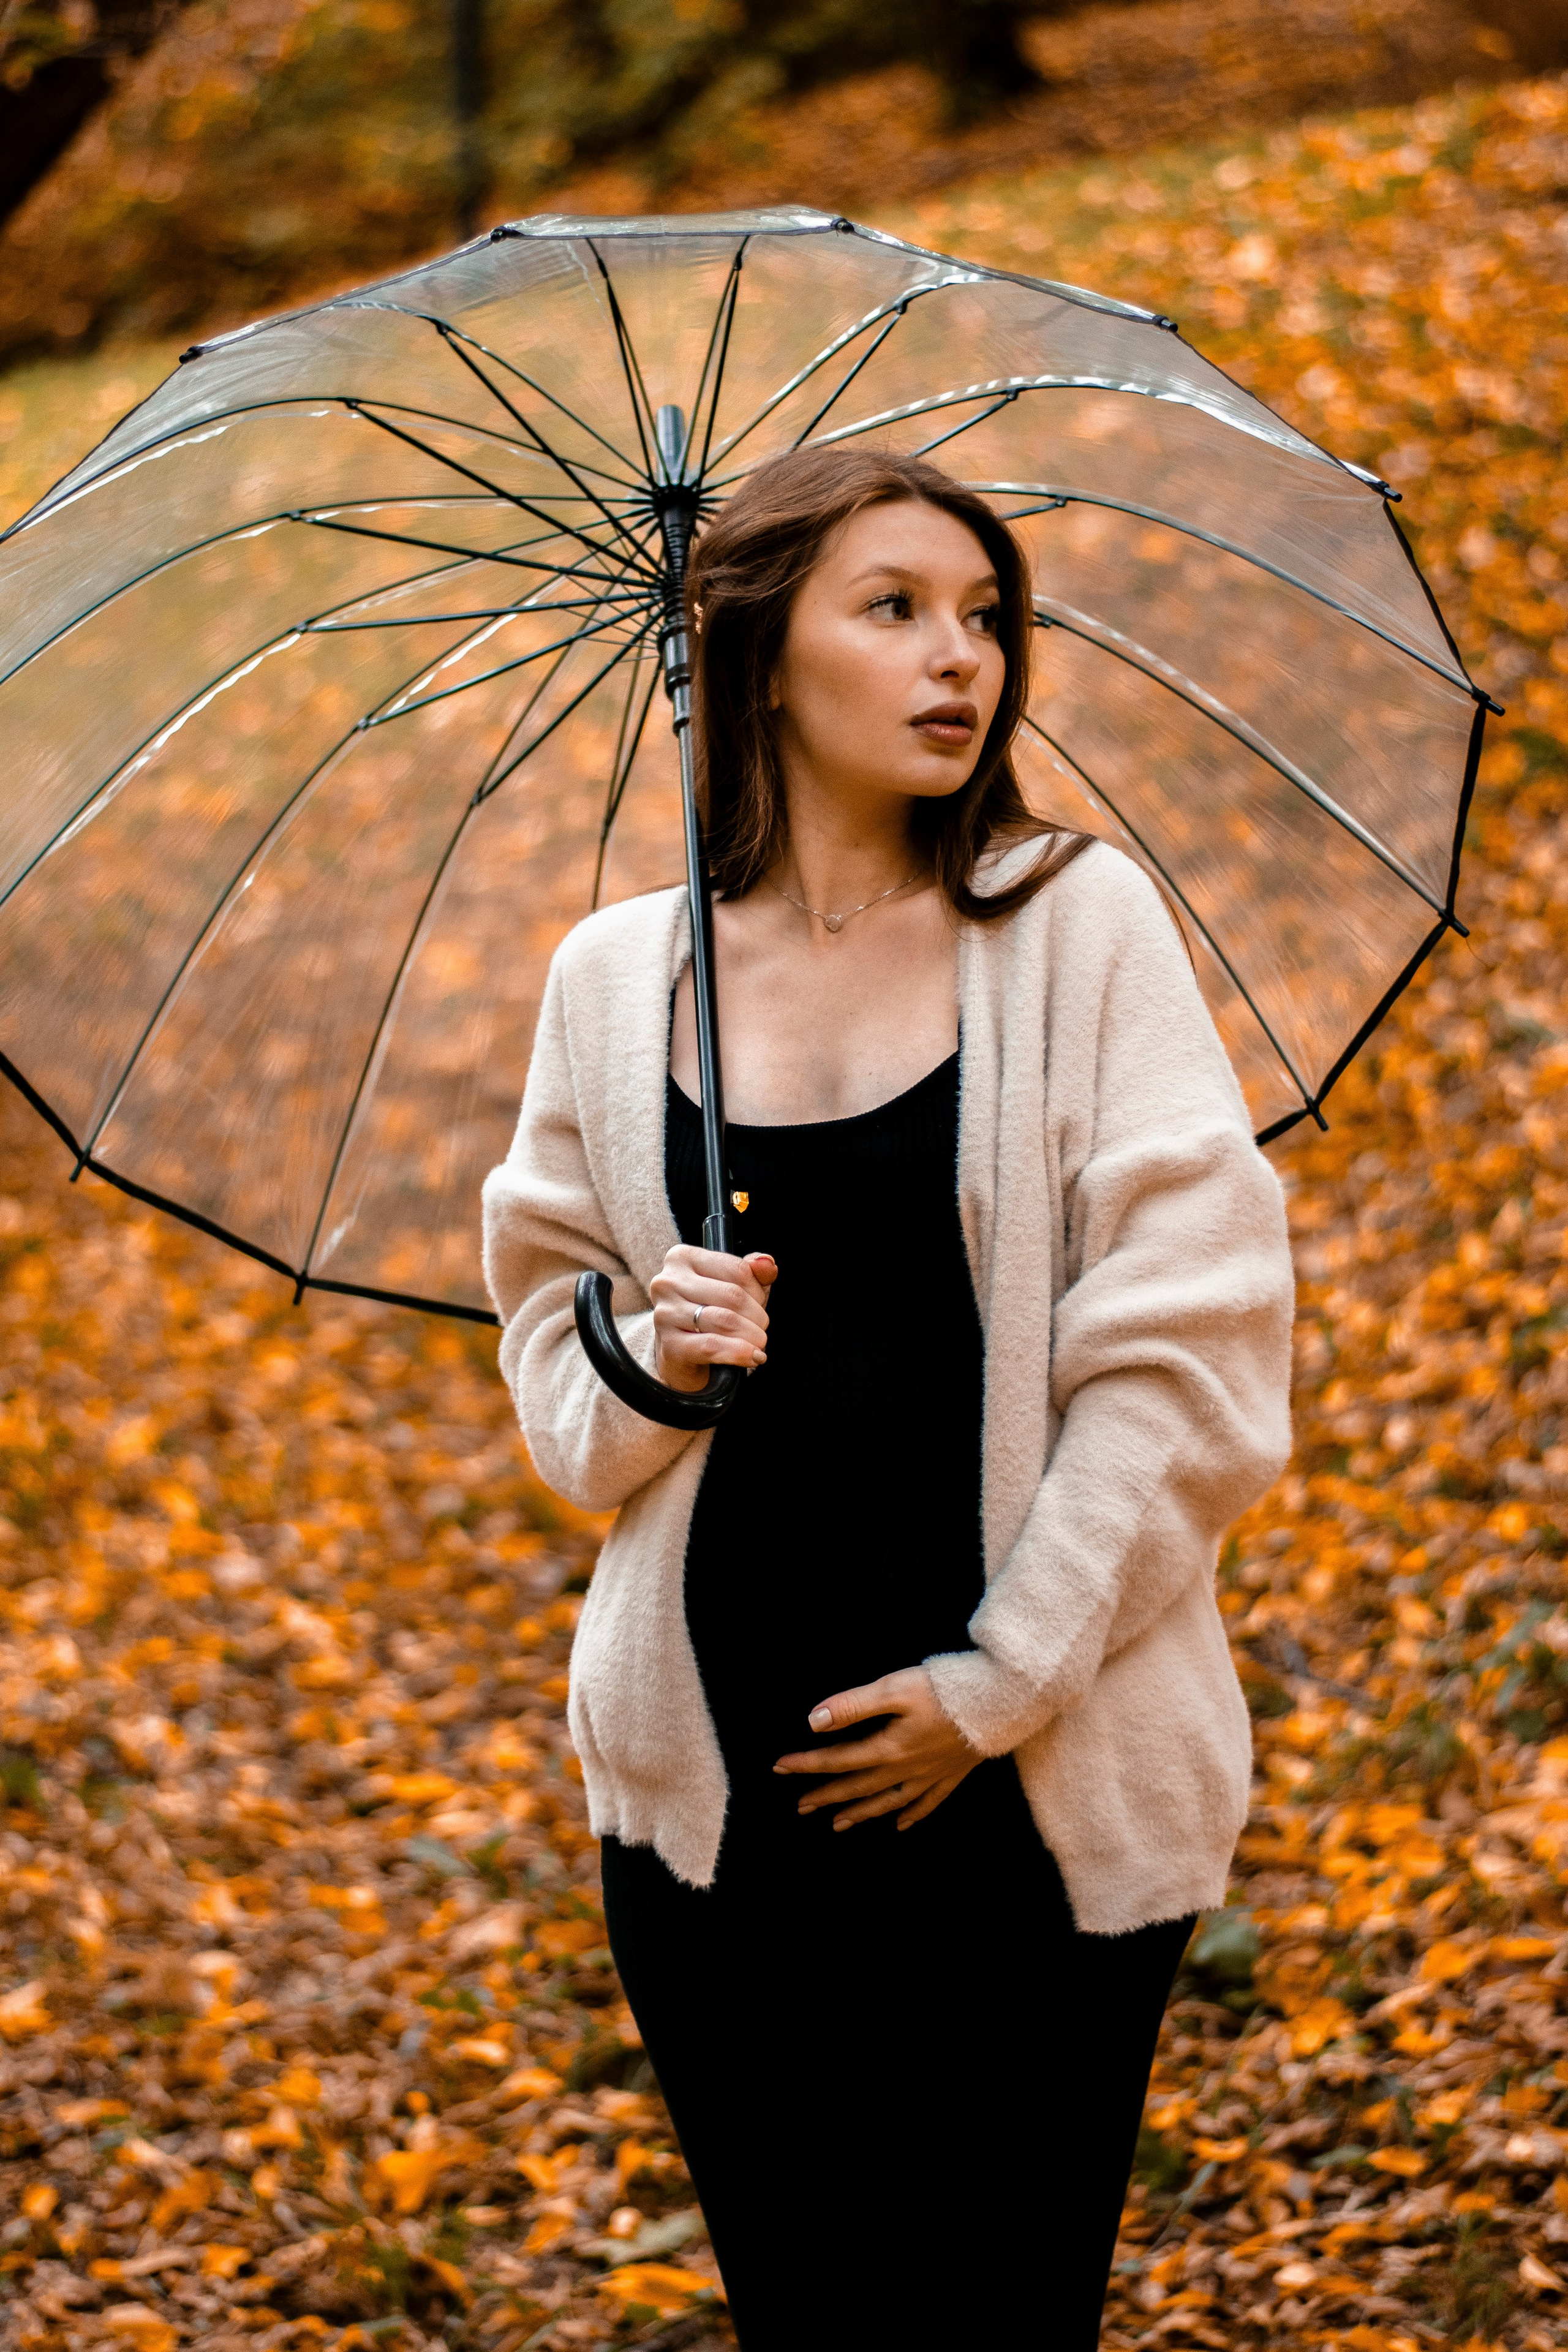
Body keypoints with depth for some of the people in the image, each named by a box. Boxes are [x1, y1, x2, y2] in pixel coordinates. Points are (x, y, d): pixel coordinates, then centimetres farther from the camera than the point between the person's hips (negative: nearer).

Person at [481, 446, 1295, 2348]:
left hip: (1039, 1793, -2)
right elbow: (549, 1365, 13)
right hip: (717, 1789, 2)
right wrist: (644, 1351, -10)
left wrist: (997, 1685, -9)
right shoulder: (616, 976, 4)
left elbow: (1193, 1354, -7)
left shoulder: (1077, 926, -4)